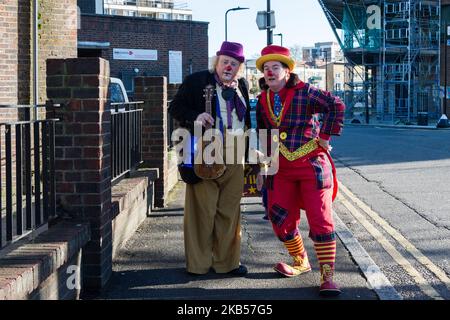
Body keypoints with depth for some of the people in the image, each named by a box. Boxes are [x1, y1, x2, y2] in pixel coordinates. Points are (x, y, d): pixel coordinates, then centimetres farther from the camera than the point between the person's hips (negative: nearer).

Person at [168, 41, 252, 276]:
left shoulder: (241, 86, 15)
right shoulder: (196, 81, -2)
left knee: (230, 211, 8)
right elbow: (175, 107, -1)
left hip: (234, 160, 5)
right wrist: (194, 117, -20)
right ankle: (198, 263, 8)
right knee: (202, 210, -2)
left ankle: (227, 261, 18)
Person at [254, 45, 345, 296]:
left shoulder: (304, 92, -11)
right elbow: (262, 136, 18)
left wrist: (325, 136, -18)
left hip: (311, 165, -6)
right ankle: (301, 263, 29)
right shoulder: (263, 100, 8)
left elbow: (337, 106, -20)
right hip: (281, 169, 6)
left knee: (321, 220, -7)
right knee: (282, 220, 7)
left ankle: (327, 277, -2)